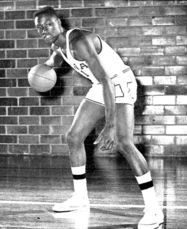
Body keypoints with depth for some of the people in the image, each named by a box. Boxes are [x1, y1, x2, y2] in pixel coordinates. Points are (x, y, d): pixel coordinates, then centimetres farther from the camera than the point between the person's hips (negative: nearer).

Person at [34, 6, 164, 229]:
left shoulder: (79, 42, -30)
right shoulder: (58, 44, 0)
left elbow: (105, 80, -38)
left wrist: (110, 125, -46)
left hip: (120, 83, -9)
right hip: (101, 87, 9)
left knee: (123, 143, -26)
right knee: (73, 137, 8)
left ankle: (153, 209, -24)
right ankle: (80, 196, 25)